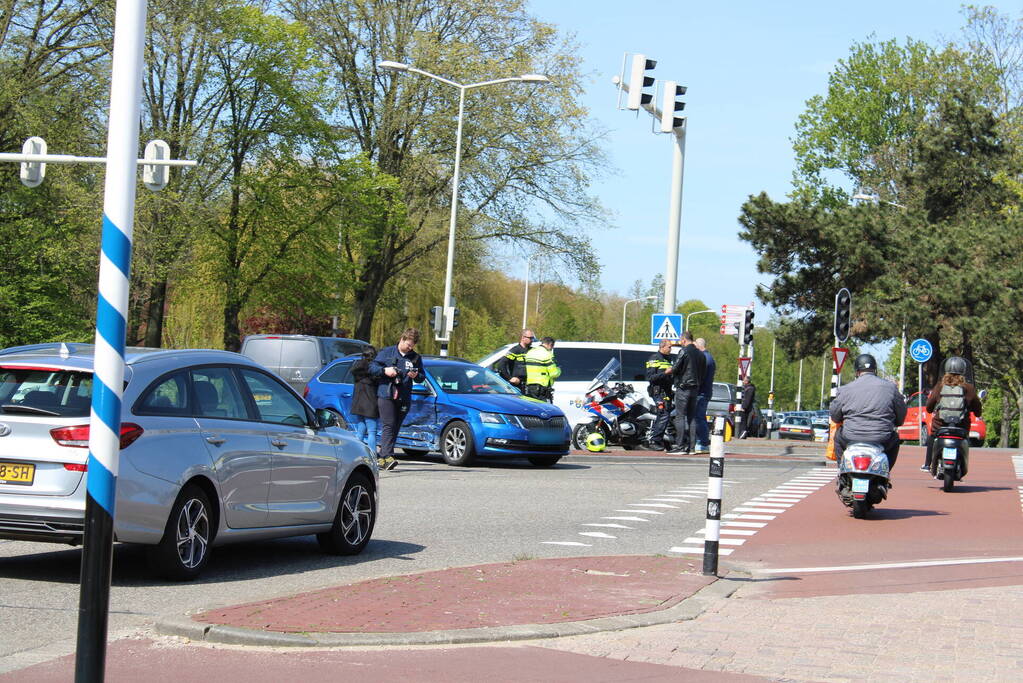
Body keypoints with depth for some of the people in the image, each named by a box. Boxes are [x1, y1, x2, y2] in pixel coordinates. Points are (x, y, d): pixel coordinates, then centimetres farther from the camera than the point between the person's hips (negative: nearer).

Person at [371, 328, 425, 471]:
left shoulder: (416, 358, 14)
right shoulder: (387, 353, 5)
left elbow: (421, 377, 17)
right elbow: (373, 367, 5)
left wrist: (416, 376, -5)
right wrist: (385, 370, -13)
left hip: (404, 399, 4)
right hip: (385, 395, -4)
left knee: (395, 428, 5)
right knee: (388, 426, -14)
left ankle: (382, 457, 12)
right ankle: (388, 456, -23)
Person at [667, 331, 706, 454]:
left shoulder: (684, 351, -10)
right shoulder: (700, 354, 13)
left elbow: (675, 368, -13)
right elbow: (703, 373, 16)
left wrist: (668, 371, 6)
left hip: (683, 388, -7)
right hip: (695, 388, 7)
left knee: (680, 416, -6)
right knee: (692, 417, 9)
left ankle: (680, 445, -11)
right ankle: (691, 446, 7)